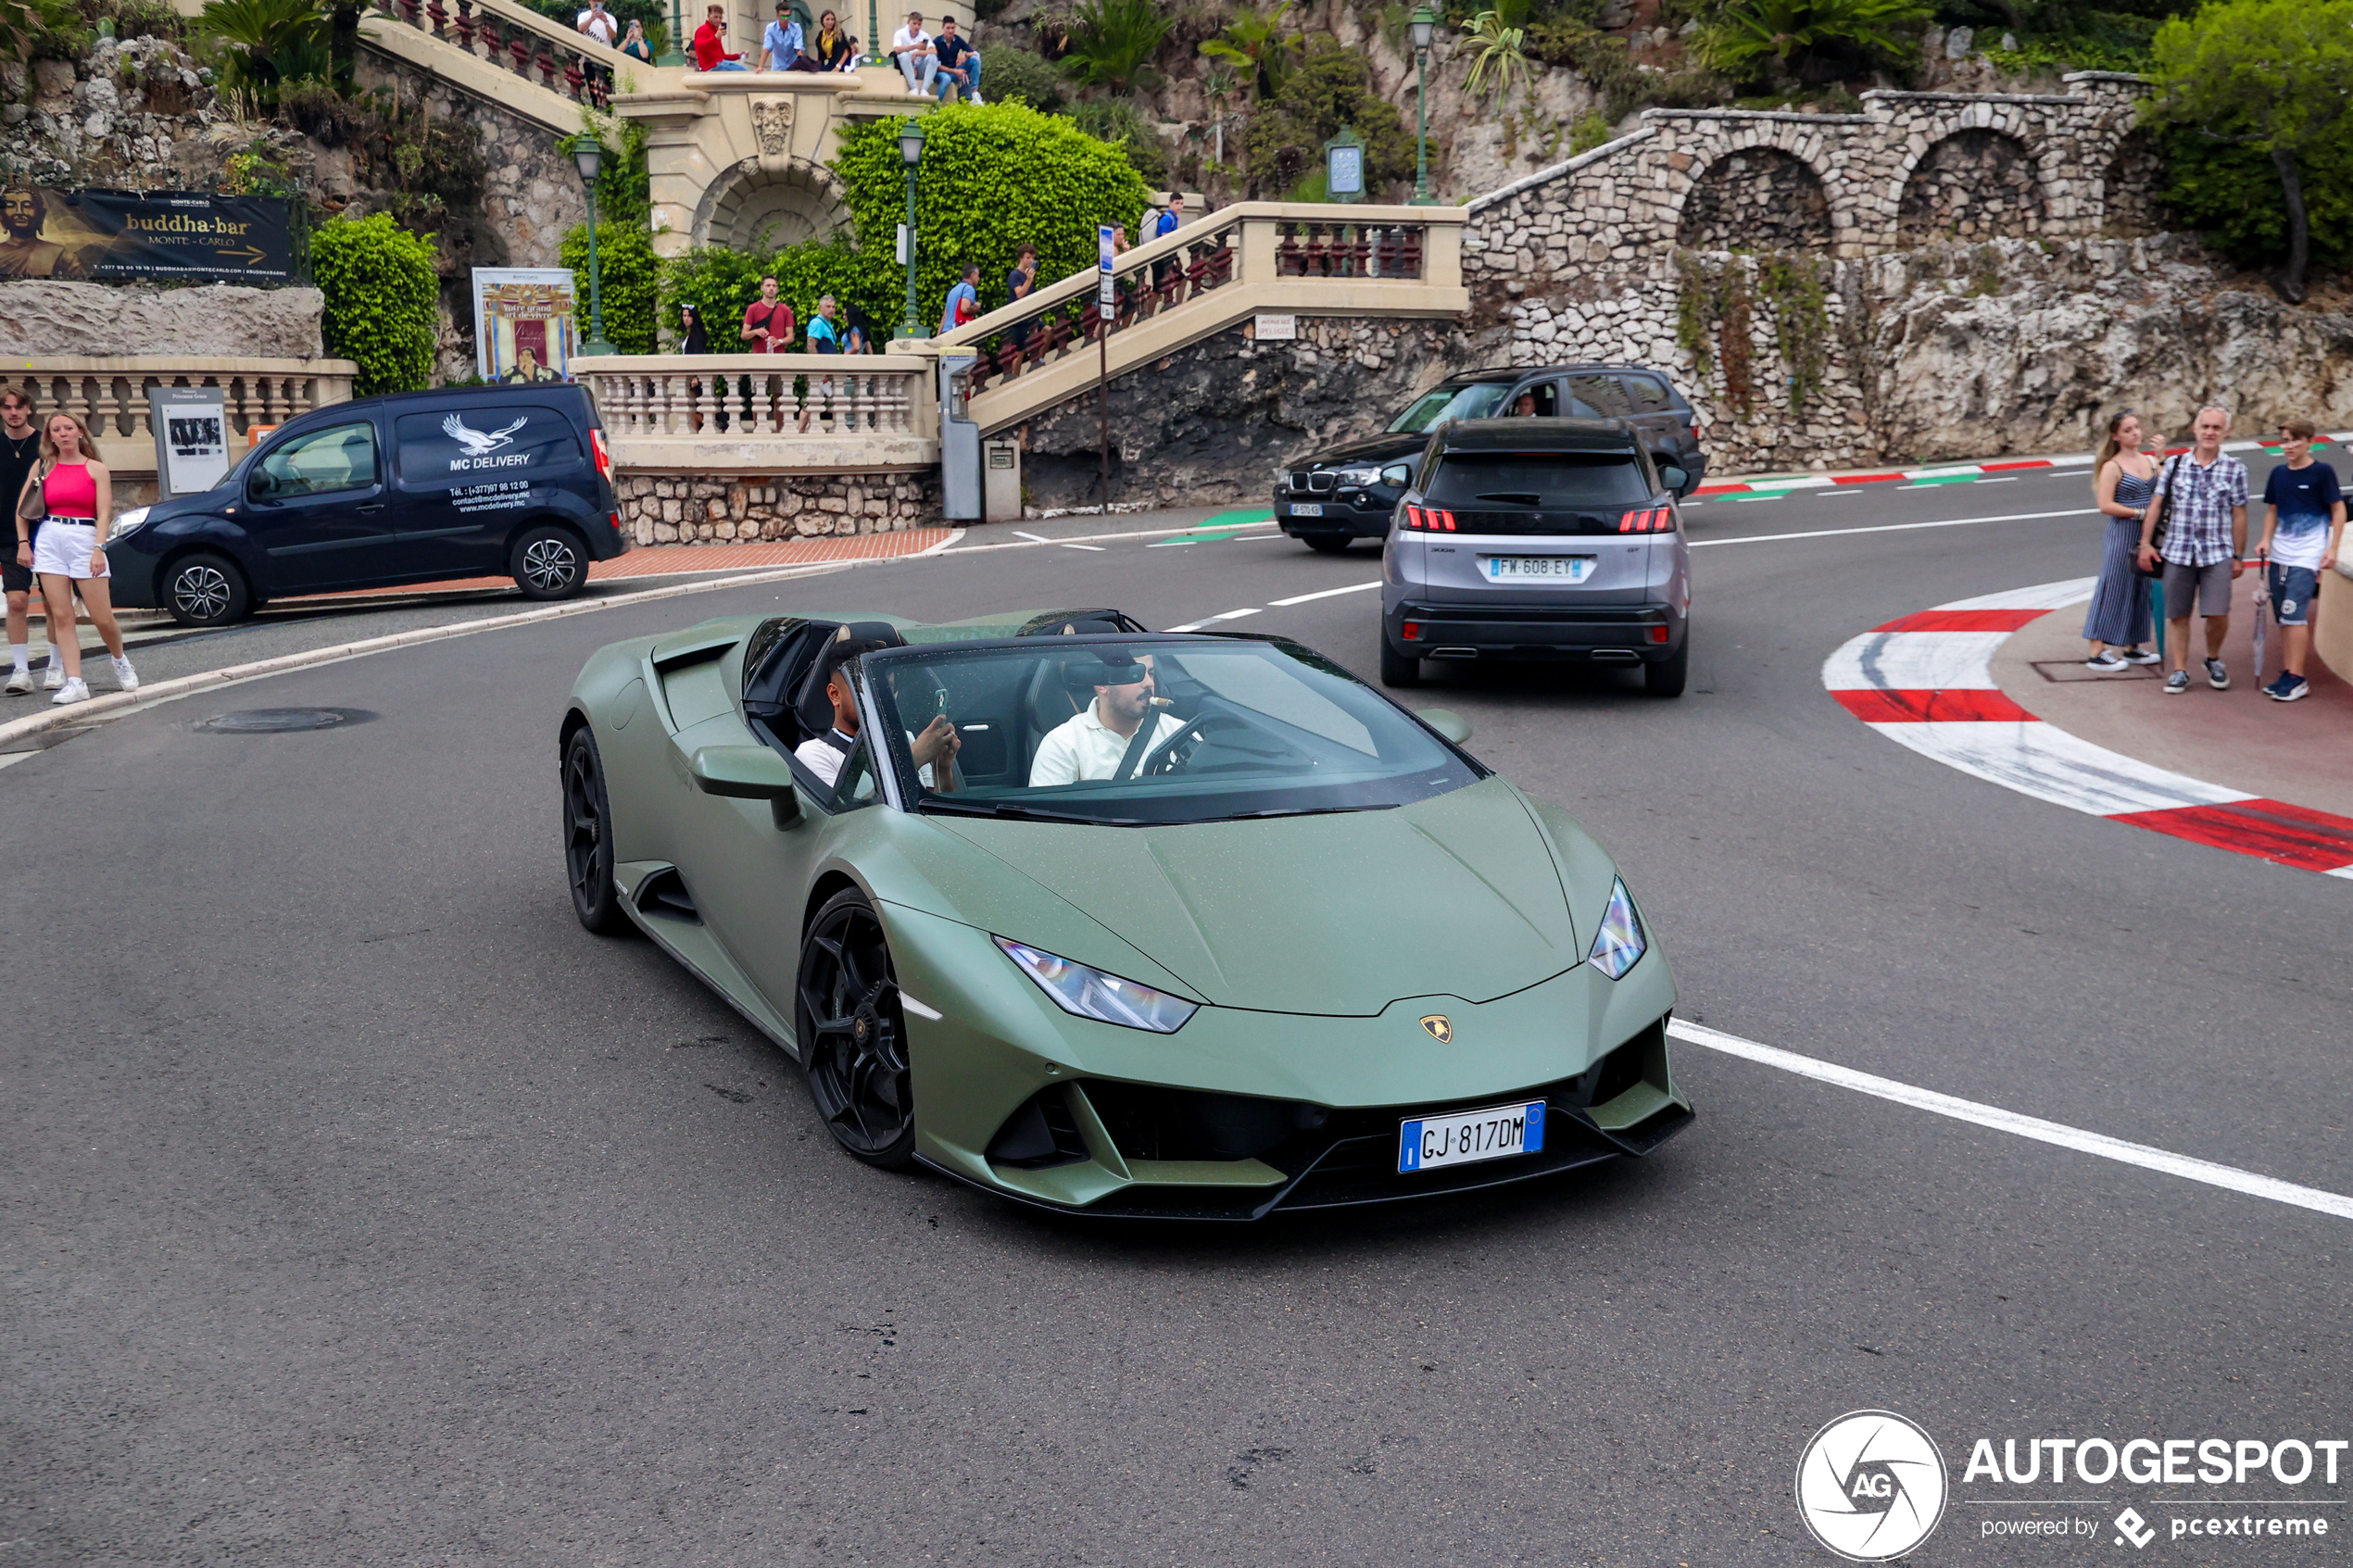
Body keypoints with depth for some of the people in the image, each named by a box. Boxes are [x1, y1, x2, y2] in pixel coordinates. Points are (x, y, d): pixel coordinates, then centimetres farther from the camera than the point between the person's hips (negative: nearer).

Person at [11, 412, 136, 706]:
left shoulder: (95, 469, 3)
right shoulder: (43, 467, 11)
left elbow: (104, 513, -5)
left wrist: (99, 549, -16)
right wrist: (23, 543, 3)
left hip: (85, 539, -3)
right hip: (50, 540, 3)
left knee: (102, 618, -4)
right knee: (61, 616, -4)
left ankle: (121, 662, 25)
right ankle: (74, 683, -4)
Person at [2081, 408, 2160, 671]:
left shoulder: (2151, 462, 11)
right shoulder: (2112, 467, -8)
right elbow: (2106, 505, -14)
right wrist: (2139, 513, -14)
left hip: (2146, 534, 7)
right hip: (2122, 534, -7)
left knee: (2141, 590, 11)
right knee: (2113, 590, -6)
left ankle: (2132, 648, 21)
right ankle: (2097, 652, -4)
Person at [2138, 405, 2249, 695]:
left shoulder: (2235, 469, 4)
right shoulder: (2175, 465, 6)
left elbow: (2239, 515, 6)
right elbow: (2155, 505, 8)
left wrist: (2238, 556, 6)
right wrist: (2145, 543, 3)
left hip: (2217, 554, -1)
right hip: (2177, 552, 1)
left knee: (2218, 614, -9)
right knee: (2177, 615, 4)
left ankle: (2213, 659, 18)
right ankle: (2179, 670, 15)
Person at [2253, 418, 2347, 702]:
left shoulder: (2322, 472, -6)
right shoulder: (2278, 474, 9)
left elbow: (2338, 509, -3)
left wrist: (2333, 548, -9)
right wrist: (2266, 540, 4)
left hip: (2307, 556, -6)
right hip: (2279, 556, 6)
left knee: (2294, 614, -15)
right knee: (2285, 618, 9)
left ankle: (2296, 679, -13)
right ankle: (2289, 673, 16)